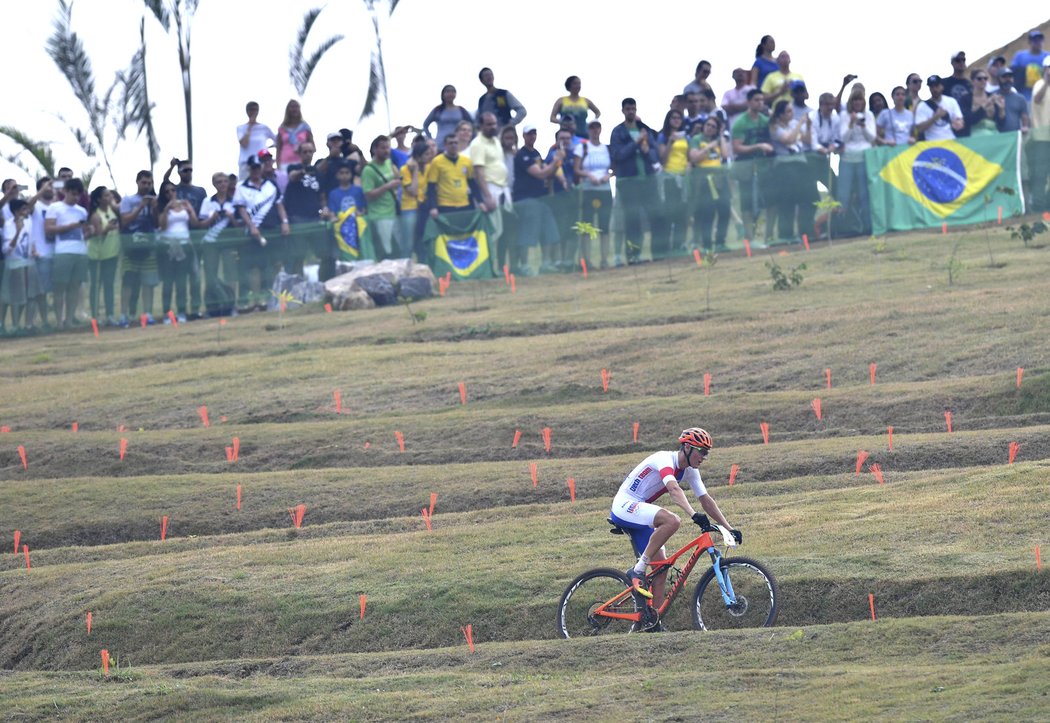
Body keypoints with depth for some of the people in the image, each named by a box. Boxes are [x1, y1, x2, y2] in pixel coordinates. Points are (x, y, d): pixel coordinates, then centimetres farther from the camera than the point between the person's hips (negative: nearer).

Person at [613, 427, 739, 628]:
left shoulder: (689, 471, 7)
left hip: (640, 514, 9)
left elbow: (705, 500, 8)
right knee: (672, 521, -34)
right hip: (625, 506, -9)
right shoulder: (665, 460, -21)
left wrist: (729, 528, 1)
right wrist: (693, 514, -52)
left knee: (661, 567, 0)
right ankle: (637, 571, -27)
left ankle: (653, 622, 3)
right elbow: (674, 489, -38)